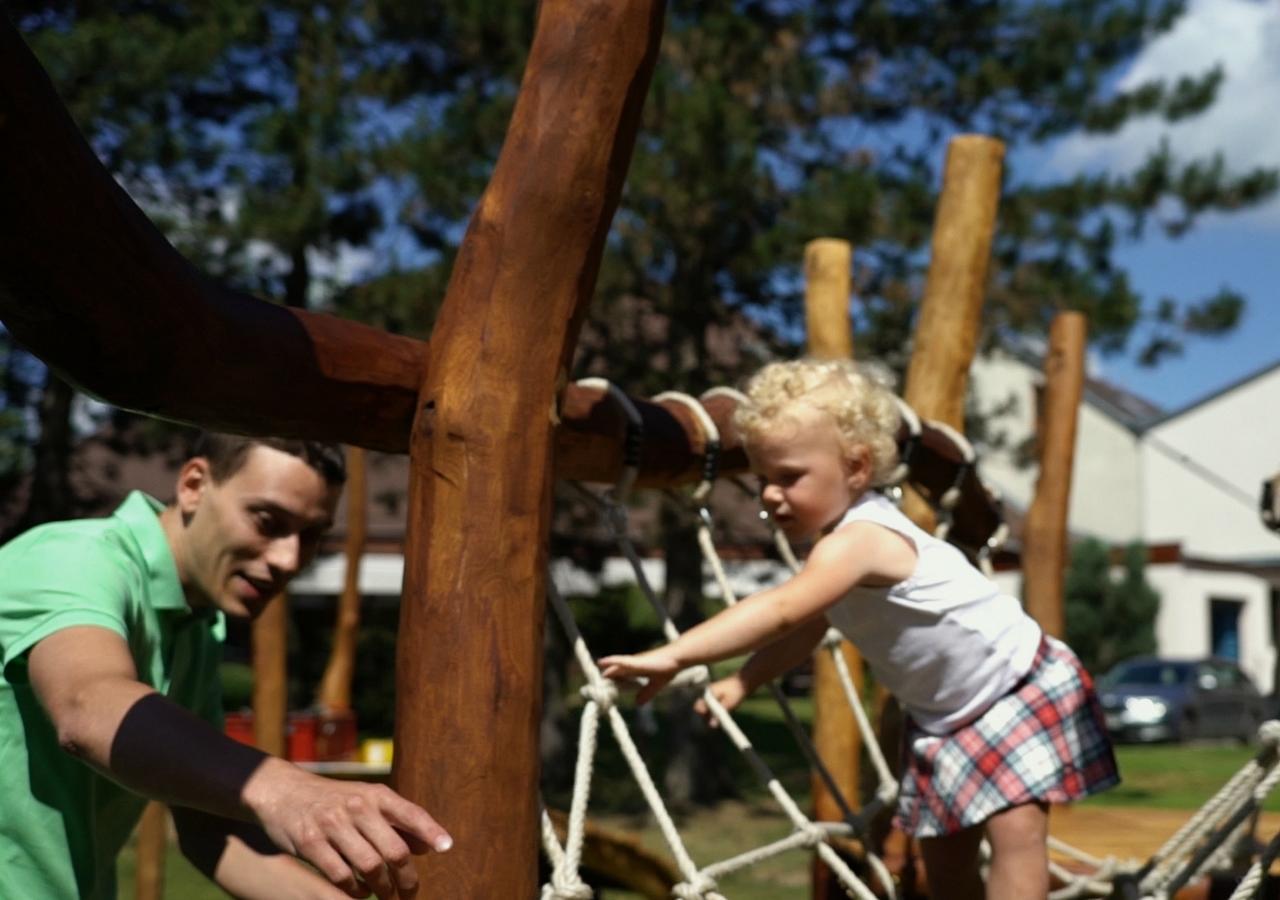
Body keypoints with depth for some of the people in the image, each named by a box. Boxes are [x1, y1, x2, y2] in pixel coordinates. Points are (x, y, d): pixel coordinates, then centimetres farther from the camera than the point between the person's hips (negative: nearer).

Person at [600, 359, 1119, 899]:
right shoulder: (837, 545, -3)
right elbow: (802, 631, 5)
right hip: (943, 717, 10)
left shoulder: (860, 540, -35)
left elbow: (781, 611, -49)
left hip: (1021, 688, -9)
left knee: (1016, 827, -23)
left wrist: (674, 656, -56)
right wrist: (741, 682, -11)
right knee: (944, 856, 12)